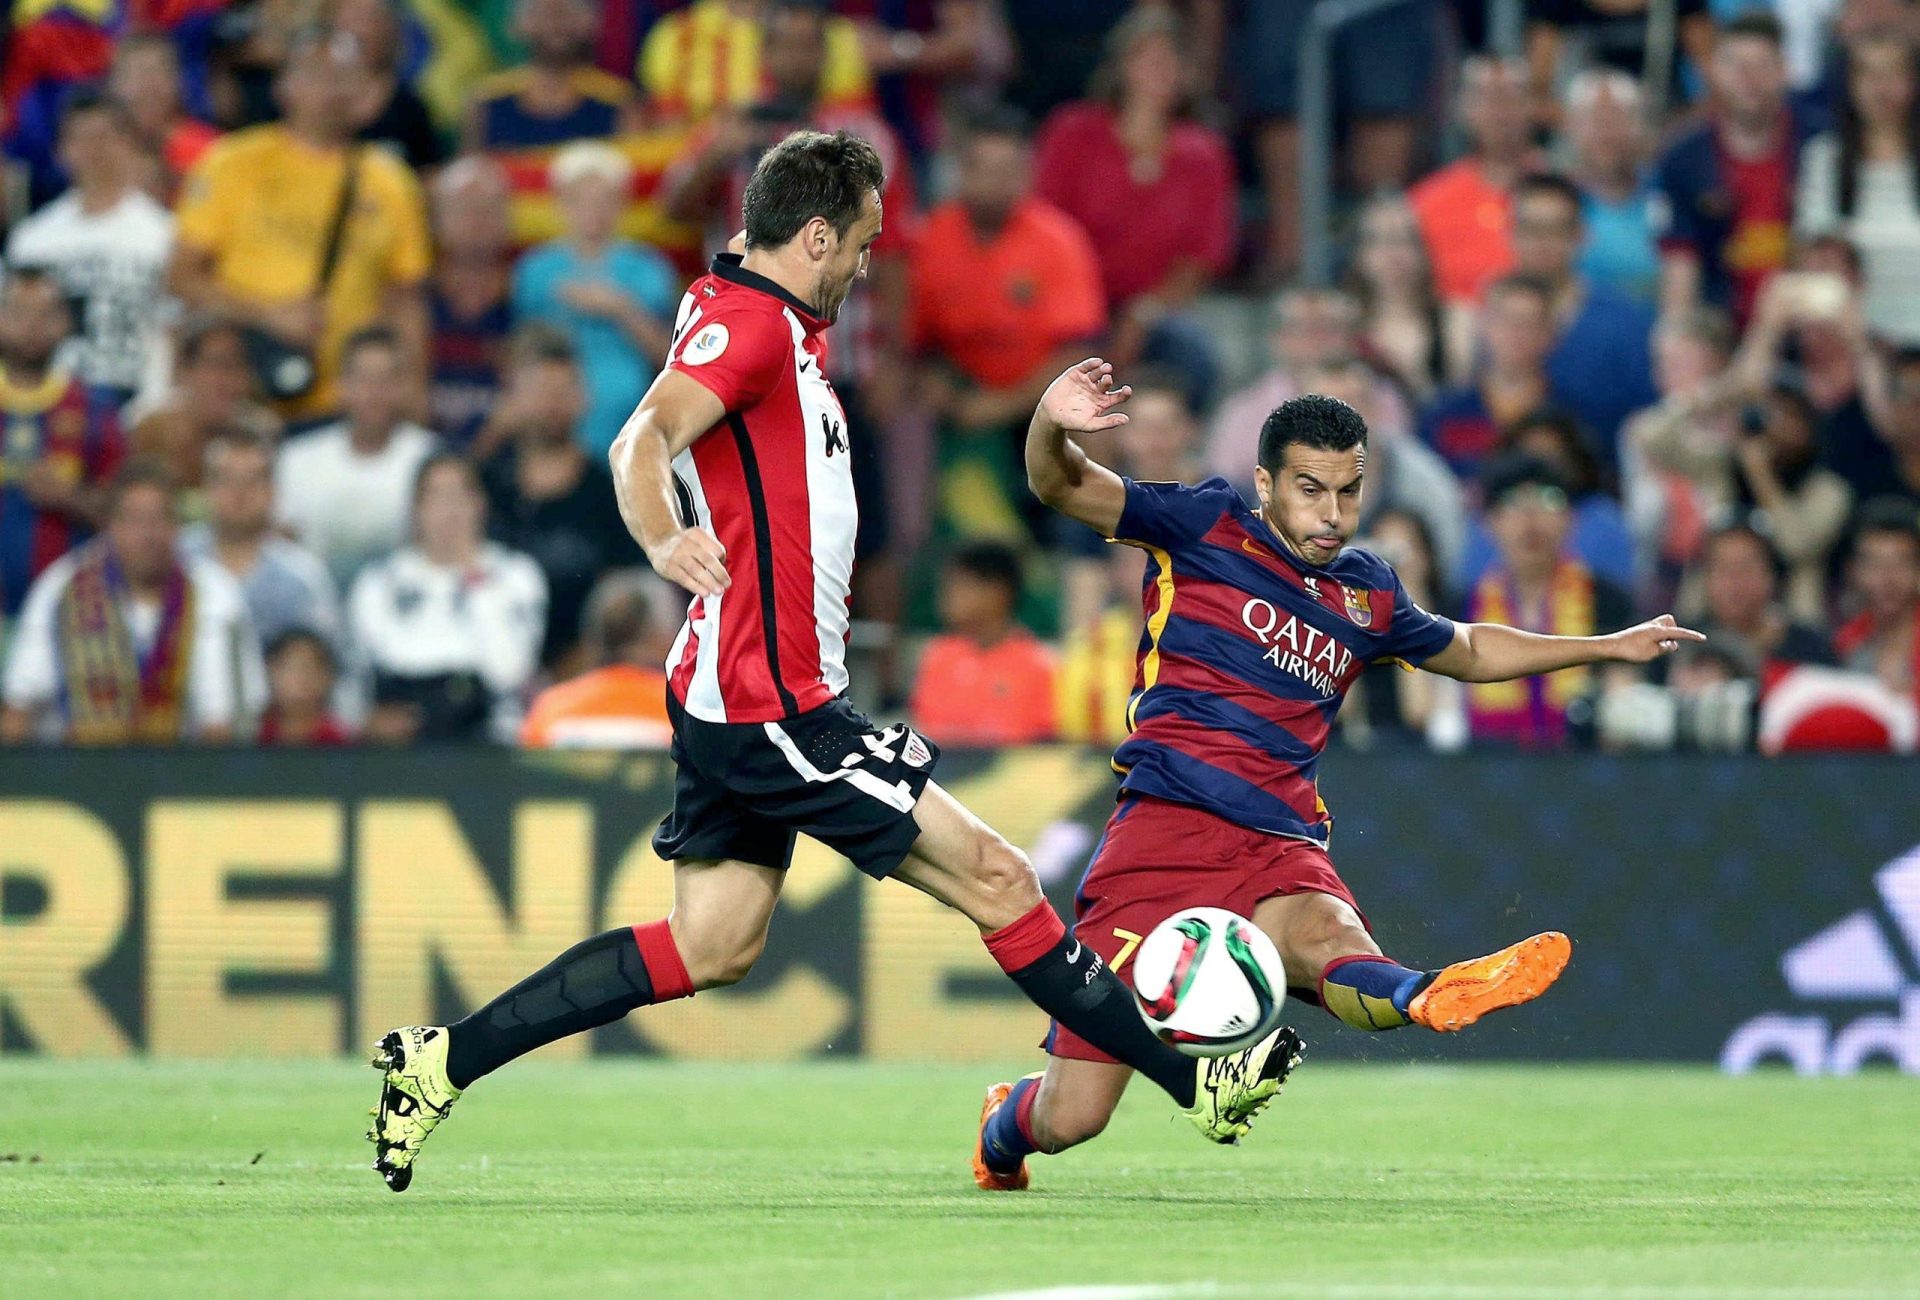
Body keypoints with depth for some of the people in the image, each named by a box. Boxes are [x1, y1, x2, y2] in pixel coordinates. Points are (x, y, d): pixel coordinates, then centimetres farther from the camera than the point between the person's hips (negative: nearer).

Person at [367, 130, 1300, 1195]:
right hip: (769, 703, -11)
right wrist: (664, 542, -45)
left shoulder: (772, 322, 16)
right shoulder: (750, 323, -15)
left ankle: (440, 1063, 8)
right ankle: (1194, 1084, -2)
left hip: (738, 696, 11)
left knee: (711, 948, 10)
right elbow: (644, 441, -28)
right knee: (995, 879, -6)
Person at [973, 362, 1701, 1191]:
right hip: (1163, 833, -3)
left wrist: (1608, 648, 39)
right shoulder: (1206, 529, 4)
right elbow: (1061, 487, -6)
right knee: (1070, 1120, -8)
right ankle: (1004, 1128, 27)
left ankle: (1425, 998, -72)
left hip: (1280, 847, 3)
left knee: (1325, 934, -37)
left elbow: (1469, 652, 39)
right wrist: (1053, 427, -30)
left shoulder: (1367, 596, 18)